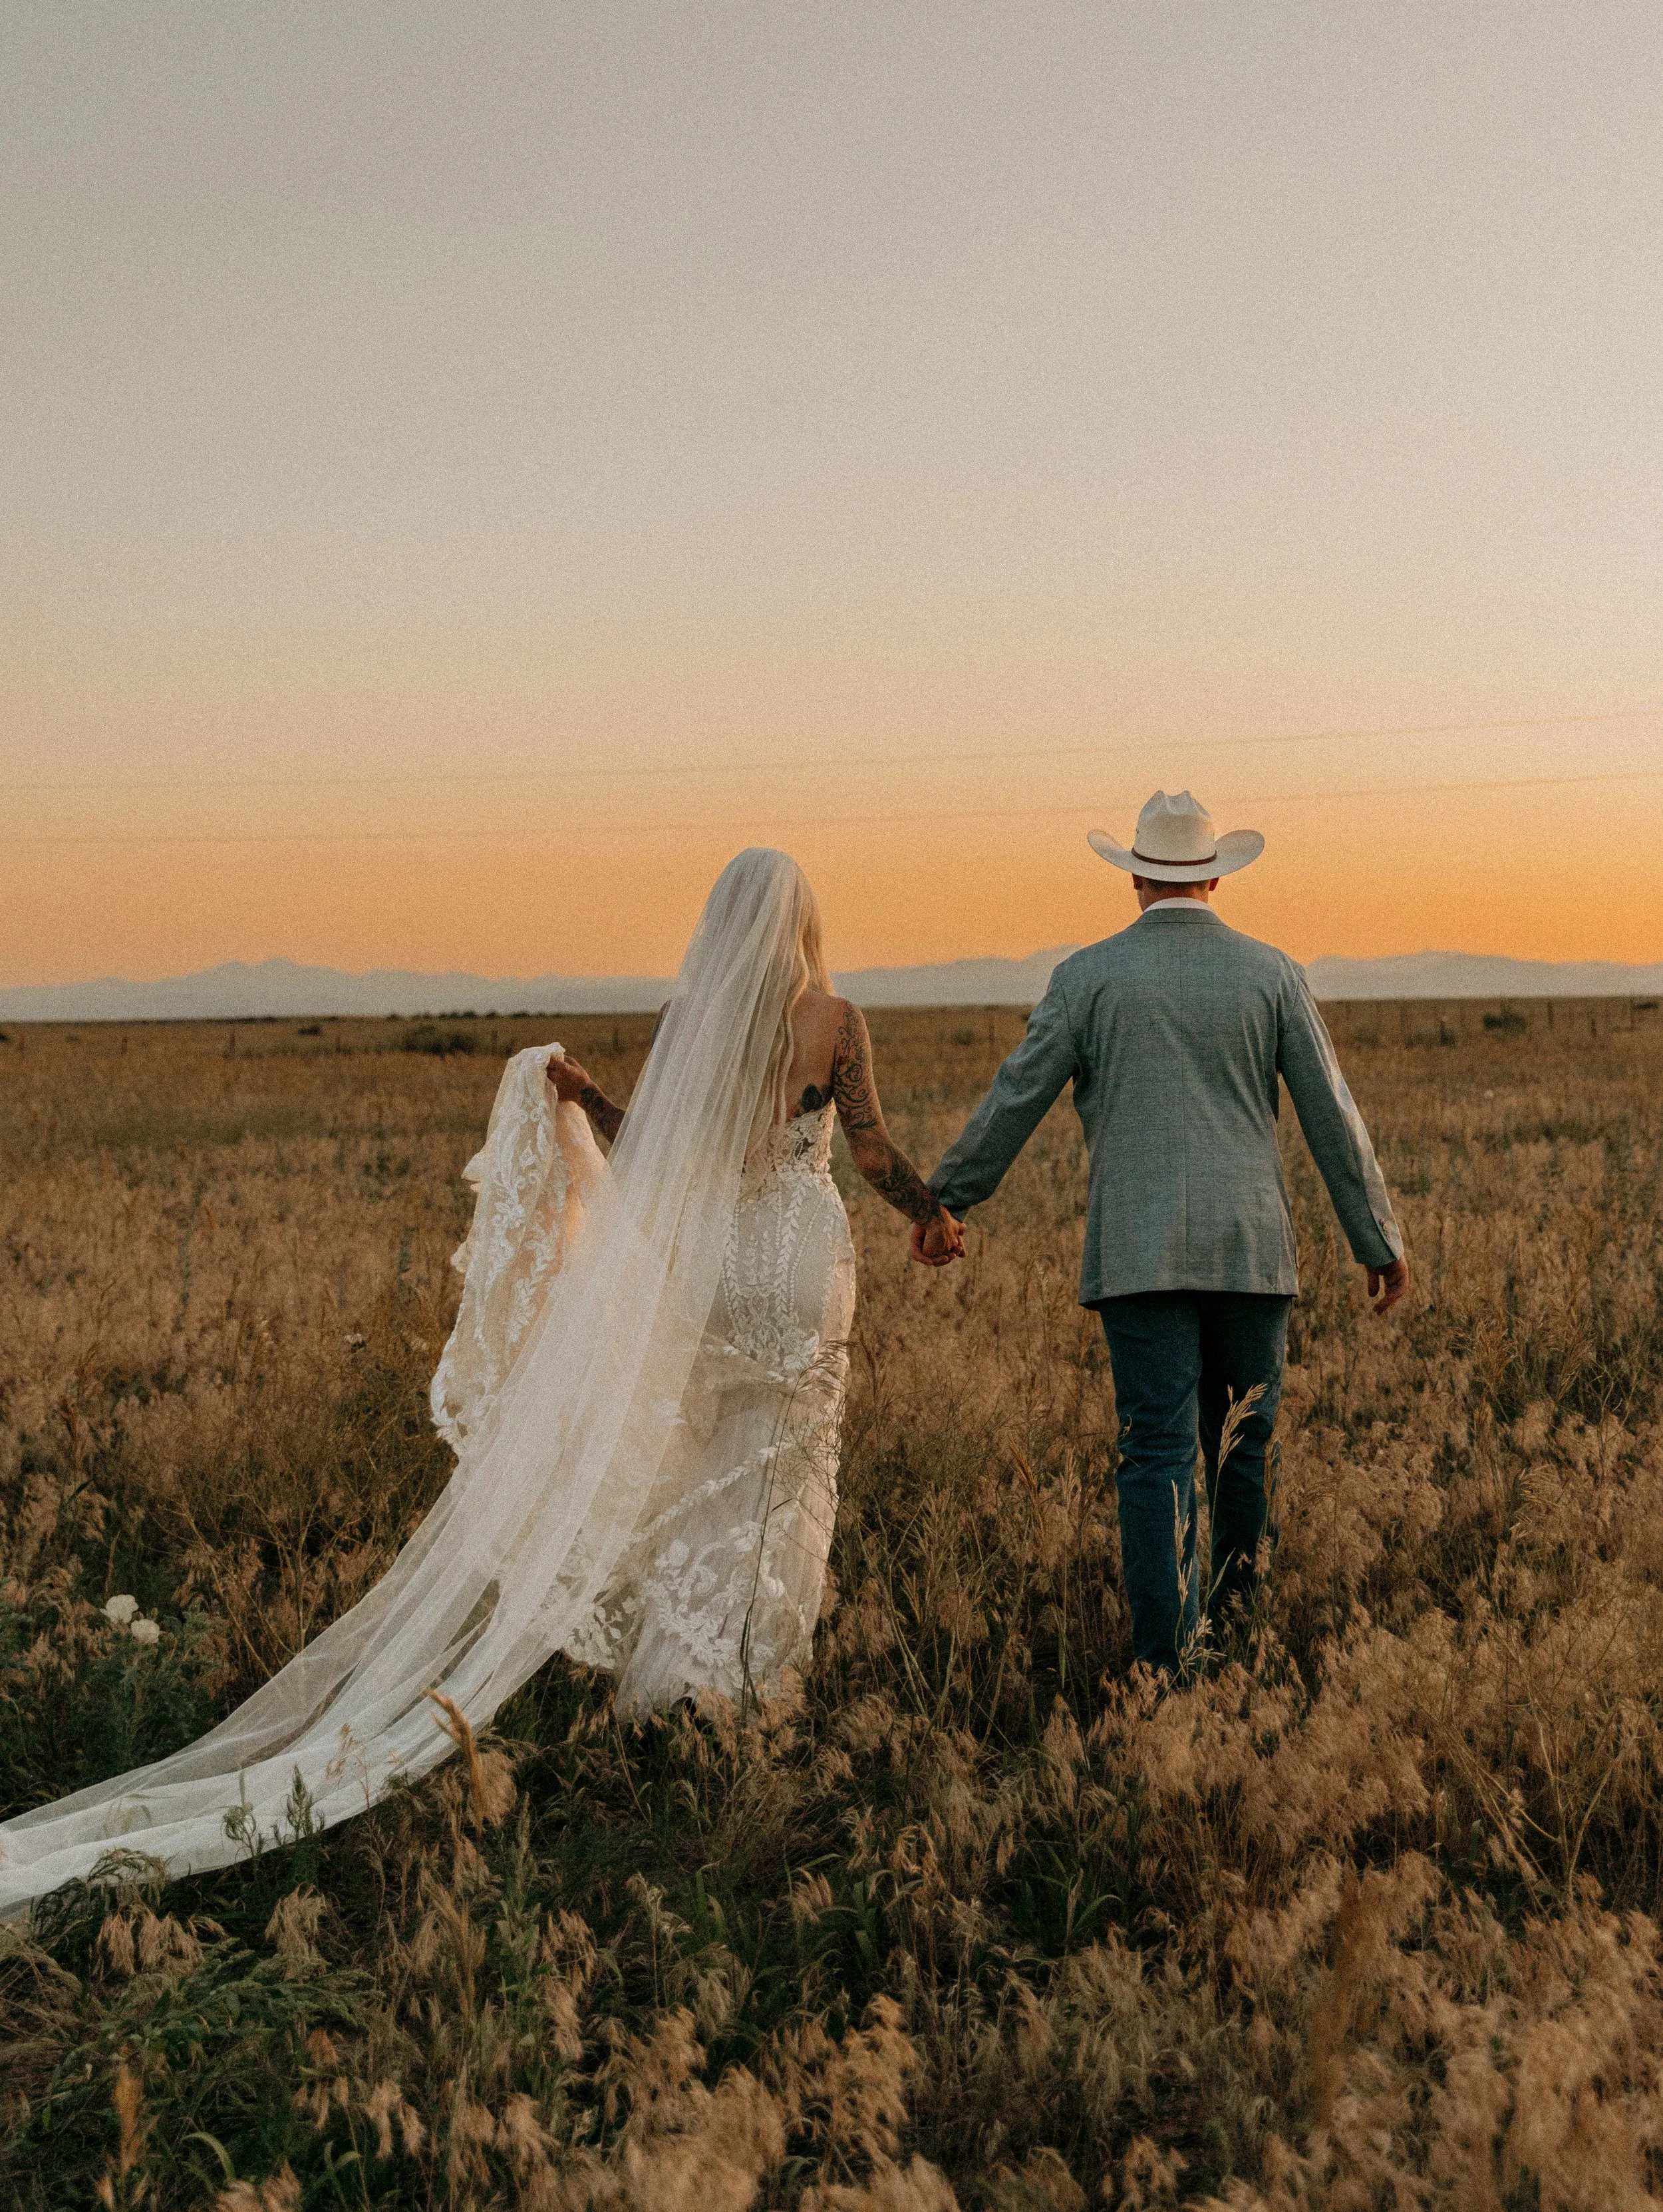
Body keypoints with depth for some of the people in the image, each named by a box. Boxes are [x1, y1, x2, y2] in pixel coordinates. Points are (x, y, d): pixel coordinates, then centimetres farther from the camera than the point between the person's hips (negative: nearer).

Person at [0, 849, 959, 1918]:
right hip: (805, 1263, -2)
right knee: (783, 1468, 8)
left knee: (694, 1463, 13)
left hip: (705, 1260, 2)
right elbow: (876, 1153, -7)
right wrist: (935, 1213, 4)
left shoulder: (687, 1018, -2)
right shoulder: (837, 1021, -8)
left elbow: (657, 1149, 2)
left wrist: (582, 1098, 12)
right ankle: (756, 1674, 11)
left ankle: (680, 1670, 16)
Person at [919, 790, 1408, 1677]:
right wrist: (1378, 1239, 12)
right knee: (1248, 1447, 15)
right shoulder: (1272, 973, 4)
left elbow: (1013, 1101, 2)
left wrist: (945, 1199, 14)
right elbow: (1332, 1116, 4)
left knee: (1157, 1454, -2)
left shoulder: (1092, 974, 0)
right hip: (1251, 1247, 2)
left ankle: (1164, 1658, -6)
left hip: (1139, 1252, -2)